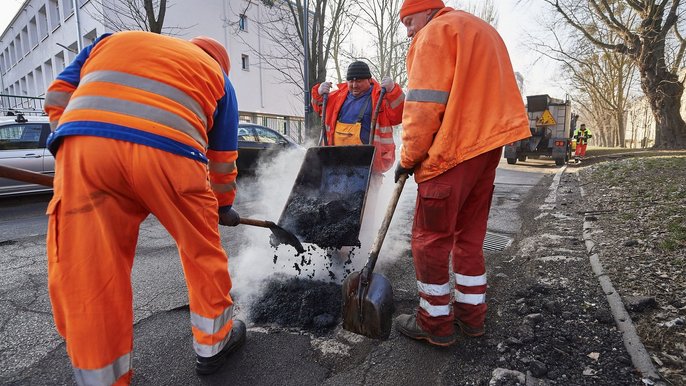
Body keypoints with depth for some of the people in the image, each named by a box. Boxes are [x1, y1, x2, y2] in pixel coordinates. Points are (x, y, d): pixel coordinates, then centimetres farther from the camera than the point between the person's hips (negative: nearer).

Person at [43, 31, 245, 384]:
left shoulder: (111, 40, 36)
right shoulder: (216, 75, 29)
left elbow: (58, 96, 26)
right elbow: (222, 159, 29)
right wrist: (224, 206, 42)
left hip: (83, 148, 3)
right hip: (169, 153, -1)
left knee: (85, 274, 10)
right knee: (202, 250, 19)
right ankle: (212, 345, 36)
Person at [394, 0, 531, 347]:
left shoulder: (435, 32, -4)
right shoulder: (482, 30, 26)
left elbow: (424, 104, -14)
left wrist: (408, 157, -6)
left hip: (452, 153, -9)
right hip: (488, 145, 10)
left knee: (429, 238, 0)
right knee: (470, 234, 15)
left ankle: (435, 323, 10)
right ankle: (471, 314, 25)